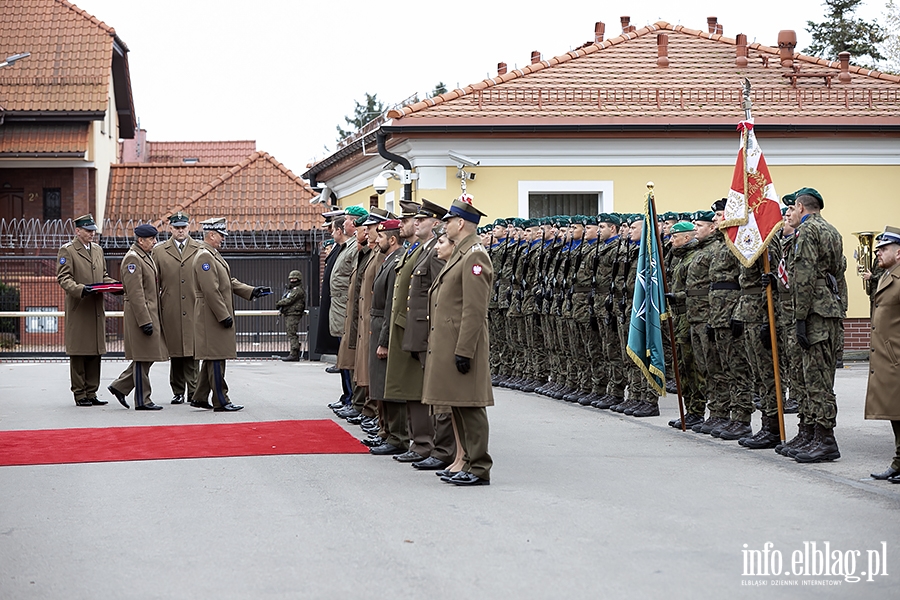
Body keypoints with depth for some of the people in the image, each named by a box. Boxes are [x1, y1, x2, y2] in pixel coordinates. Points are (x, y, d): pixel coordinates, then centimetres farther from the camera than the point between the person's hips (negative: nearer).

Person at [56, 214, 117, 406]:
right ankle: (80, 395, 2)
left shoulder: (98, 250, 19)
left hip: (96, 309, 6)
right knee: (78, 354, -3)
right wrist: (80, 289, -26)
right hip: (78, 309, -6)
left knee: (96, 353, 6)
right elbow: (63, 278, -10)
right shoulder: (67, 250, -2)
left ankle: (91, 393, 12)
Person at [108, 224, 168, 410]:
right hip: (140, 313, -10)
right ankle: (142, 401, 4)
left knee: (148, 357, 12)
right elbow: (135, 293, -20)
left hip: (151, 313, 10)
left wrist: (155, 317, 21)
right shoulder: (132, 258, -15)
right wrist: (144, 321, -23)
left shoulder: (146, 256, 16)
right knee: (143, 359, -3)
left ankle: (120, 386, 21)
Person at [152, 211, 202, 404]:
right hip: (171, 311, 1)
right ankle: (178, 392, 12)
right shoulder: (159, 251, 10)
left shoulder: (200, 250, 8)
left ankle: (194, 391, -1)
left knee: (192, 351, -4)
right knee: (175, 352, 4)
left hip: (194, 309, -1)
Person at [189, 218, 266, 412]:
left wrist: (251, 291, 11)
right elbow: (211, 290, -21)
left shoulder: (214, 255, 18)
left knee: (211, 358, 14)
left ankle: (200, 398, 20)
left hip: (218, 316, 11)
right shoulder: (204, 257, -16)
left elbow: (229, 282, 21)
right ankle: (221, 401, -3)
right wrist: (224, 315, -21)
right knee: (216, 357, -6)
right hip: (212, 317, -11)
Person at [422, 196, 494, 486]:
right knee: (458, 406, 13)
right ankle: (470, 463, 20)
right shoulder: (460, 254, 17)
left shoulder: (475, 256, -14)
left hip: (463, 344, -10)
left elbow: (475, 310, -20)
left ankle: (479, 469, -1)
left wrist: (463, 351, -22)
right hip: (448, 344, 10)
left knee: (469, 406, -6)